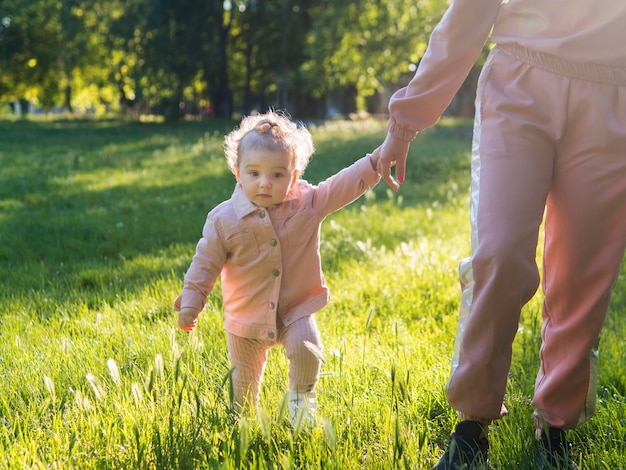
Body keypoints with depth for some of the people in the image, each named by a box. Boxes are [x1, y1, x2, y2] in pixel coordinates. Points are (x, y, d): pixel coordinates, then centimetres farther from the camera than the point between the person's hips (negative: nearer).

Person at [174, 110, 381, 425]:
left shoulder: (308, 203, -11)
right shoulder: (224, 219, -14)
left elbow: (346, 185, -14)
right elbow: (206, 263, -7)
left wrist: (378, 158, -26)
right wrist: (190, 303, -8)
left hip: (296, 310, 0)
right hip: (246, 317, 0)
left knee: (306, 350, -24)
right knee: (245, 377, 13)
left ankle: (301, 394, 7)